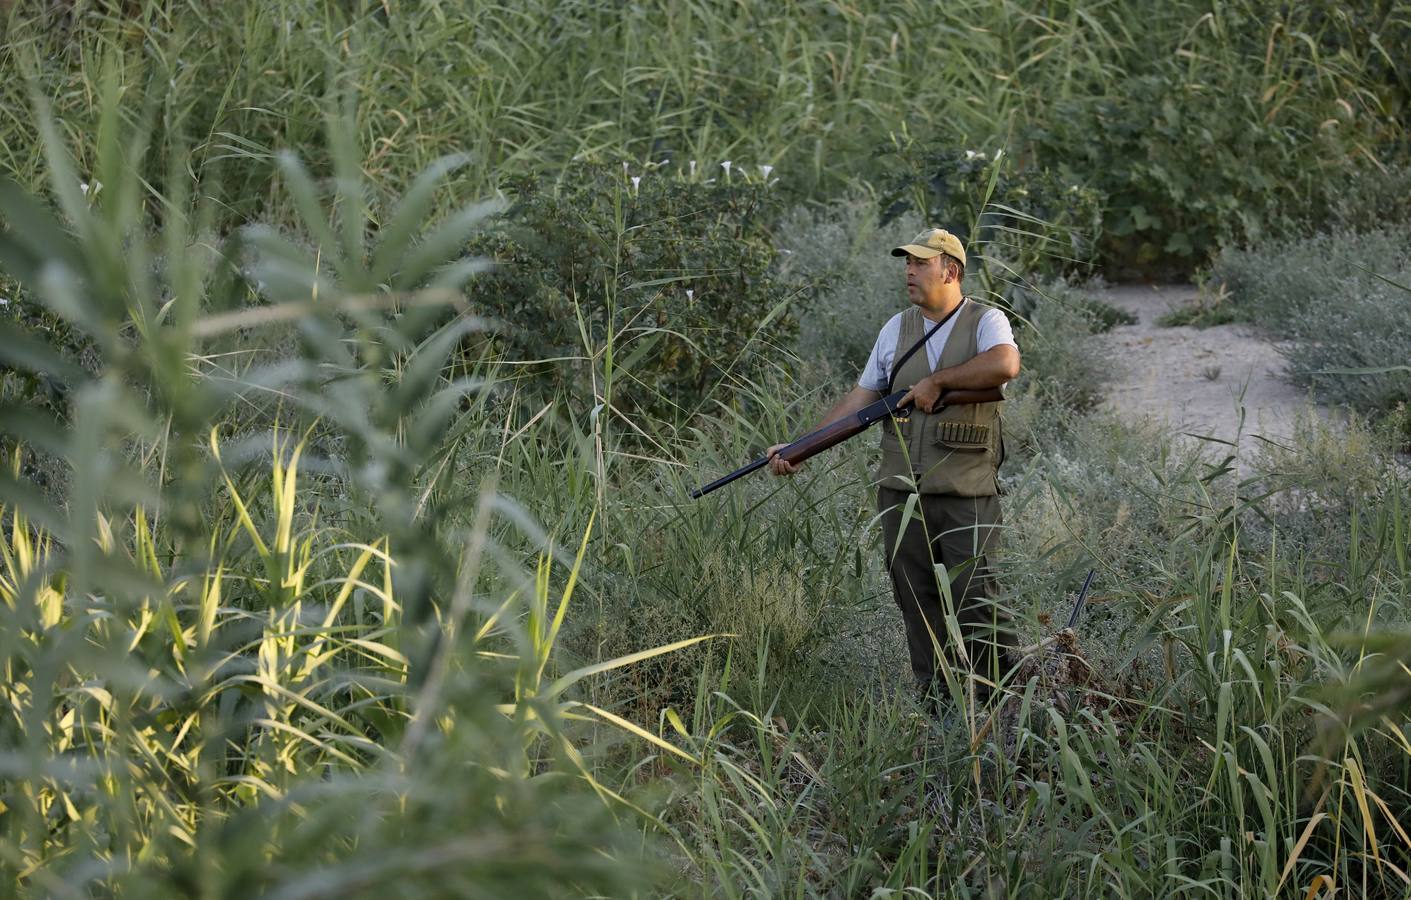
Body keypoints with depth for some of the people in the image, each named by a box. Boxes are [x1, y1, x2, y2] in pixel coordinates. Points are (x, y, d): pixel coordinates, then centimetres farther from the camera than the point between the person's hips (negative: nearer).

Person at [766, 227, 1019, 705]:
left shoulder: (986, 321, 0)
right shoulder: (896, 330, 14)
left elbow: (1005, 363, -23)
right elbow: (859, 400, 14)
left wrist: (937, 381, -16)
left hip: (966, 496, -5)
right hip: (903, 495, 5)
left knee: (975, 600, -10)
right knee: (918, 607, 5)